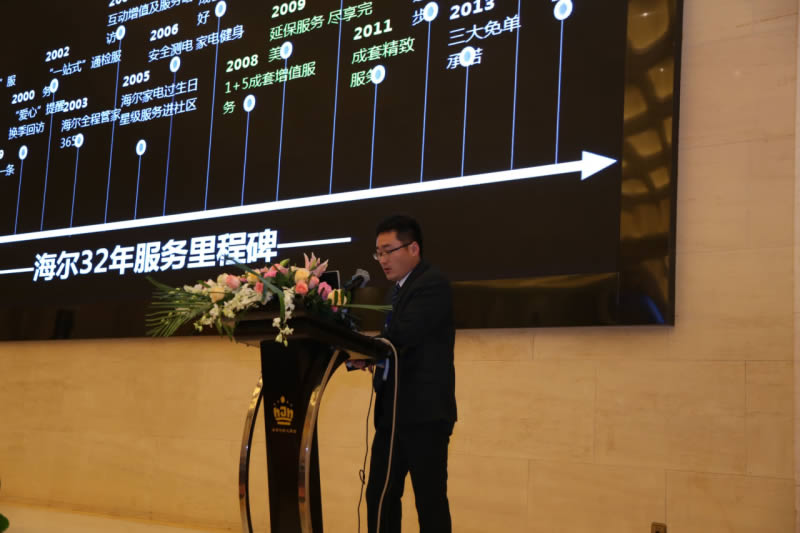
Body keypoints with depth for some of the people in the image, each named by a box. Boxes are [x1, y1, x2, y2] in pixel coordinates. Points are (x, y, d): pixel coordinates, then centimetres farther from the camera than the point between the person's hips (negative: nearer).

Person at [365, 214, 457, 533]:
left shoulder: (433, 285, -10)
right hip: (393, 413, 9)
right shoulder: (399, 290, 18)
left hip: (424, 412, -9)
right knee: (379, 496, 10)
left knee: (430, 500, -3)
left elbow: (402, 335, -23)